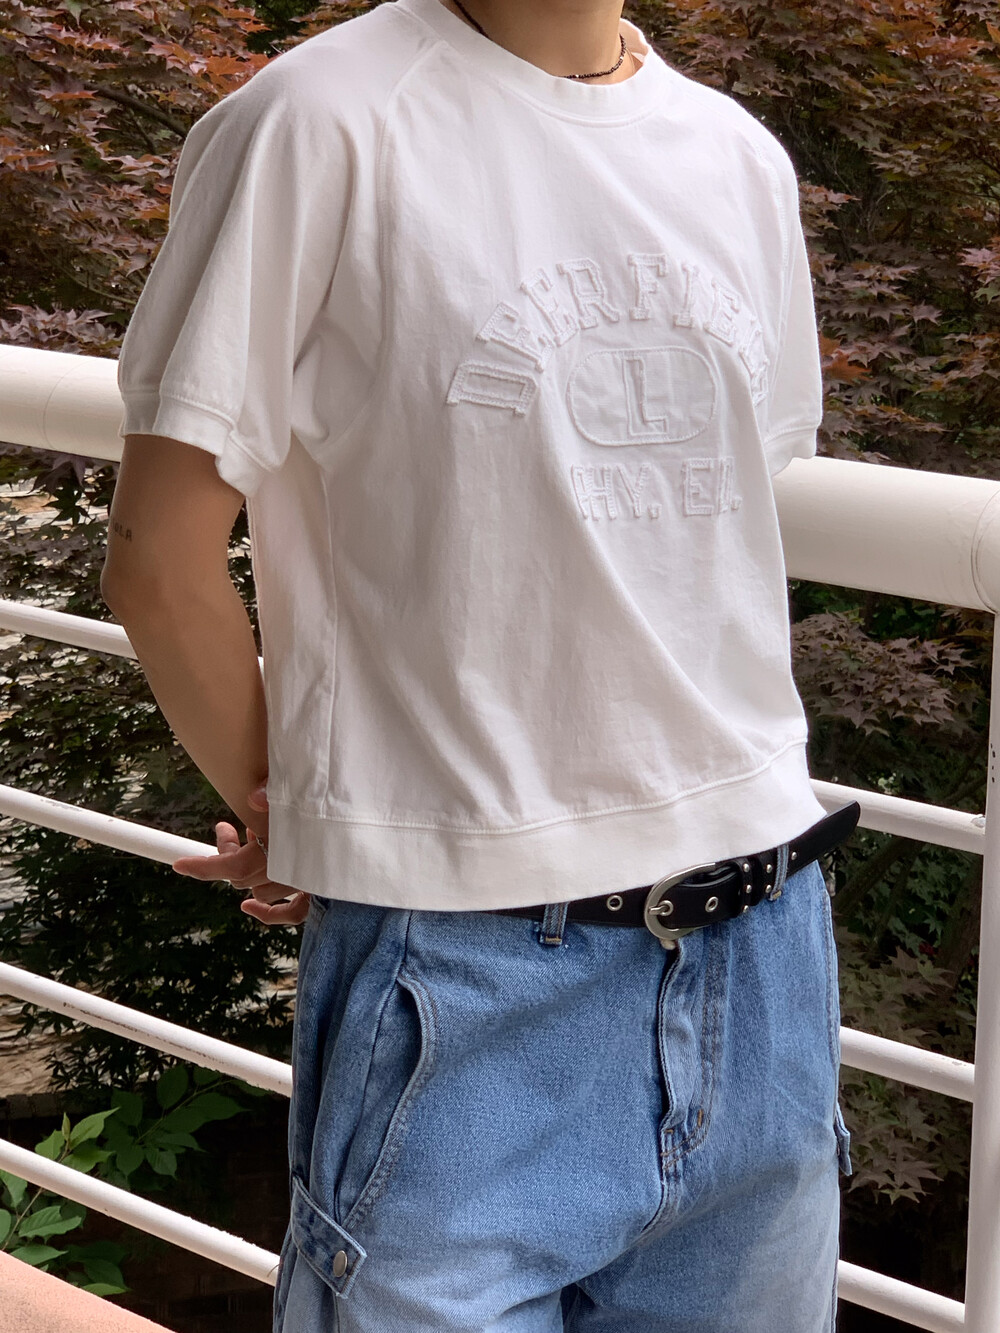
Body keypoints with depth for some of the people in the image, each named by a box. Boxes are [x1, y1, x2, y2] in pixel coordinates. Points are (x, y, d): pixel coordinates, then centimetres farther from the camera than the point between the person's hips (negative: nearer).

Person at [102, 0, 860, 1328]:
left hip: (762, 952, 6)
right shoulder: (325, 120, -9)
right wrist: (295, 827, 4)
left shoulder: (743, 160, 9)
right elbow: (160, 559, -7)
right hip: (466, 968, -5)